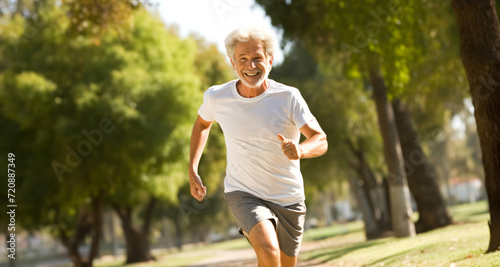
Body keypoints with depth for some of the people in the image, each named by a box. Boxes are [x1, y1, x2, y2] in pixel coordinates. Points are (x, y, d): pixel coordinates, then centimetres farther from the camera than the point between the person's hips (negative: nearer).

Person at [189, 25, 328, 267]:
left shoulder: (288, 97, -14)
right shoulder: (216, 97, -8)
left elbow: (321, 140, -20)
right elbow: (202, 124, 14)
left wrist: (300, 150, -42)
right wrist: (192, 171, 8)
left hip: (288, 199, 1)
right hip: (243, 193, -1)